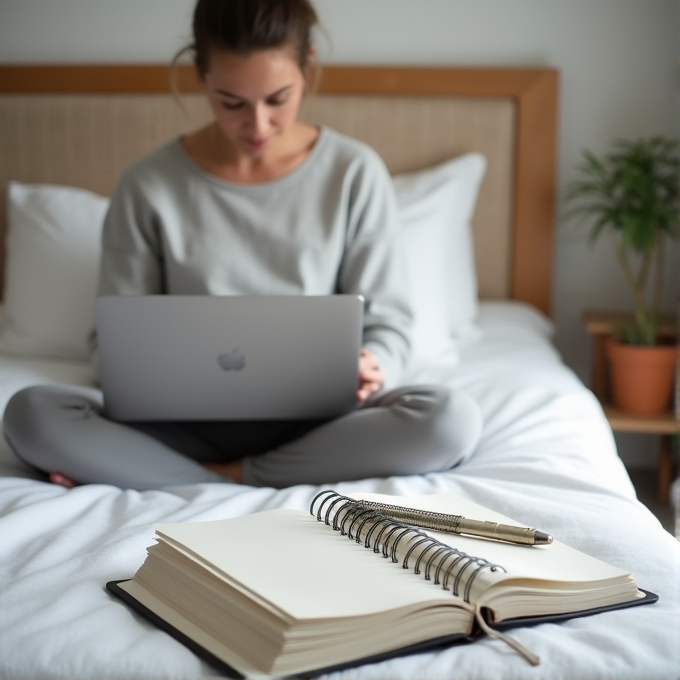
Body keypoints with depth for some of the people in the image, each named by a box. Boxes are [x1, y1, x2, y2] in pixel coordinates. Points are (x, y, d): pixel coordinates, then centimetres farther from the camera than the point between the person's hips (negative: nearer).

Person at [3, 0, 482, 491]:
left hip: (315, 418, 0)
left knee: (453, 419, -30)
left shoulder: (356, 173, -1)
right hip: (192, 422, 0)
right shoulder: (148, 186, 0)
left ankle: (218, 476, -18)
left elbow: (387, 323, 2)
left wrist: (368, 368, -21)